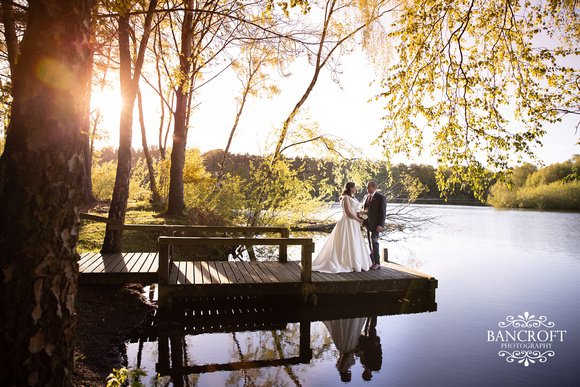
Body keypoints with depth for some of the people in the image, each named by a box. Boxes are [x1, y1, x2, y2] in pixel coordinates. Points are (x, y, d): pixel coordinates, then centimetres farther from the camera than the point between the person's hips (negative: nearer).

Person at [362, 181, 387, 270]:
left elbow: (383, 213, -10)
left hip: (375, 224, -7)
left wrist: (380, 225, -16)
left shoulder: (381, 198, -5)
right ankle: (372, 262, 14)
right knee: (370, 243, 8)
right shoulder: (366, 197, 15)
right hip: (367, 224, 7)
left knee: (374, 242, -9)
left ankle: (377, 263, -1)